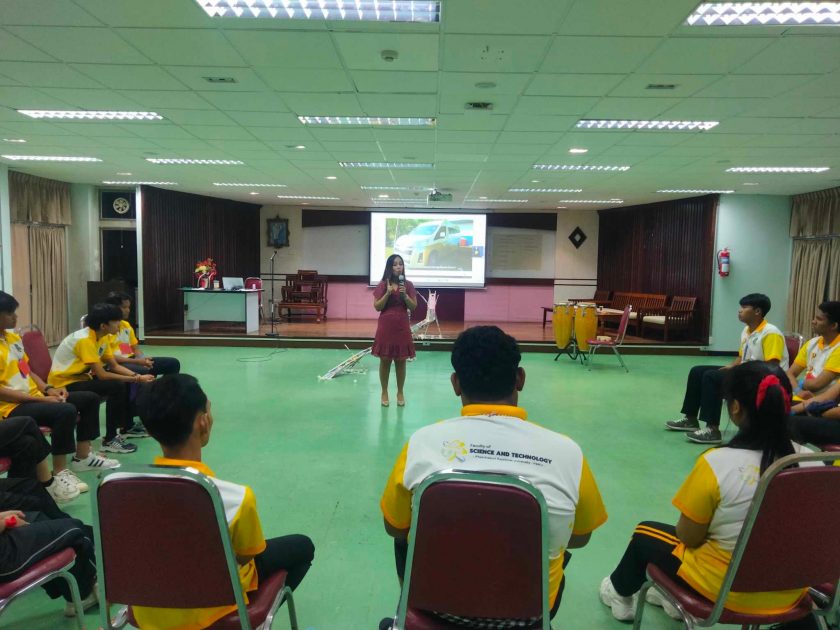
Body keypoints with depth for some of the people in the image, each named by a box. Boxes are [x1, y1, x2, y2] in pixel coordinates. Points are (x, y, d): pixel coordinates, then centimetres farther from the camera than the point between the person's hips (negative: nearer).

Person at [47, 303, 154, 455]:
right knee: (116, 386, -24)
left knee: (126, 383, 3)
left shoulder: (103, 336, 2)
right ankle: (109, 440, -15)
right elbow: (102, 374, -27)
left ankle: (126, 426, 13)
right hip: (64, 384, -9)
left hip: (80, 377, 9)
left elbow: (114, 366, 4)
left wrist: (136, 376, -12)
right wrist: (136, 379, -23)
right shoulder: (85, 340, -25)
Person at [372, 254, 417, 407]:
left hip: (402, 326, 1)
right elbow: (377, 306, -5)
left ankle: (400, 392, 21)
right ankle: (384, 392, 19)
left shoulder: (408, 285, 1)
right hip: (386, 326, -1)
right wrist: (388, 293, -17)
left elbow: (413, 307, -1)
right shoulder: (383, 284, -2)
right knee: (385, 360, 6)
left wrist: (405, 295, -17)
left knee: (401, 361, 8)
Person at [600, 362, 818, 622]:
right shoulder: (811, 461, -12)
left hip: (727, 588, -5)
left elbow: (688, 537, -14)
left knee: (644, 534, 22)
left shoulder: (717, 463, -26)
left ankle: (619, 593, 49)